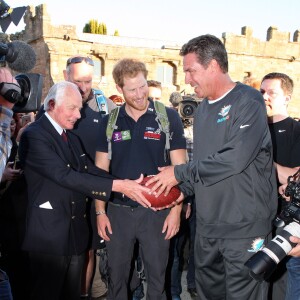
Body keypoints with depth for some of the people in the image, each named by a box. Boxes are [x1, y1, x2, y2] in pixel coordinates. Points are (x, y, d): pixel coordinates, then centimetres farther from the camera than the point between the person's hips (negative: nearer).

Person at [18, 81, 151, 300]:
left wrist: (130, 185, -11)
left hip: (76, 232, 8)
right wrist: (118, 185, -29)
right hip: (49, 234, -8)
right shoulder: (34, 136, -15)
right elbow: (65, 175, -25)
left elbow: (90, 170, 3)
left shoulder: (72, 138, 15)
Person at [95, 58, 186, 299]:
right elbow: (101, 170, 6)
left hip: (157, 210, -2)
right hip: (118, 211, 2)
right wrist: (100, 211, 2)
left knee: (157, 276, 10)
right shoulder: (110, 122, 3)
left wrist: (176, 209, -8)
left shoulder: (168, 117, -4)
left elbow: (179, 167, -3)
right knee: (117, 276, 14)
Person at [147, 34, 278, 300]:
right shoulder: (202, 110, 13)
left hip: (244, 227, -7)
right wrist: (180, 190, 3)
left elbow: (234, 158, -24)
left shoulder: (248, 101, -11)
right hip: (207, 225, 7)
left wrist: (179, 173, -16)